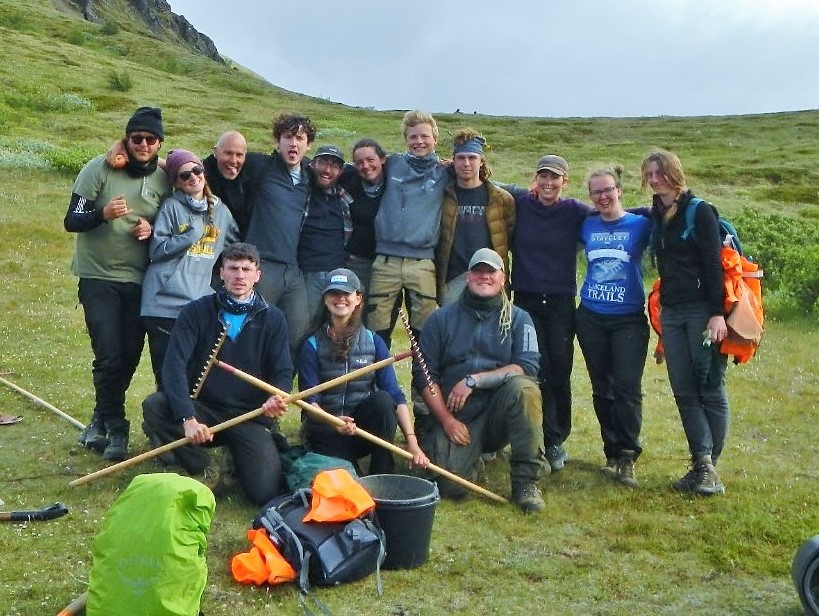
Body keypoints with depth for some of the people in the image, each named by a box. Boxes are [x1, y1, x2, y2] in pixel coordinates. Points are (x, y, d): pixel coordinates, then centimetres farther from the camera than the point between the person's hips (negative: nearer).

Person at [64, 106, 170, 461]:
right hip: (99, 278, -4)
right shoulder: (99, 169, -7)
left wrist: (151, 230, -9)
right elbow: (71, 221, -9)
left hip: (139, 281, 4)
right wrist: (103, 213, -28)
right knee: (109, 356, -9)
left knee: (130, 356, 6)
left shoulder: (163, 179, 3)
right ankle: (115, 429, 9)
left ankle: (100, 421, 26)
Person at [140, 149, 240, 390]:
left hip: (201, 306, 3)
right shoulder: (171, 207, 3)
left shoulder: (220, 210, 16)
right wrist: (193, 233, -7)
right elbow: (157, 249, -5)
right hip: (165, 305, -3)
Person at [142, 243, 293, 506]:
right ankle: (203, 469, -6)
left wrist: (277, 399, -26)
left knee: (266, 491, -21)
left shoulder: (272, 319, 2)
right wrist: (188, 418, -29)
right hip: (202, 408, 1)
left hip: (249, 415, 0)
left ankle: (239, 457, 16)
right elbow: (174, 366, -13)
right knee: (154, 406, -29)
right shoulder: (197, 312, -2)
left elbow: (282, 373, 0)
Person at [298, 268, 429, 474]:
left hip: (366, 424, 3)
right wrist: (332, 422, -33)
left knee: (382, 400, -29)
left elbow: (394, 394, -6)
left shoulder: (373, 342, 3)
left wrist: (412, 441, -20)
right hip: (326, 429, -2)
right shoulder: (313, 345, -2)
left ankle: (383, 479, -18)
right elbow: (309, 399, -10)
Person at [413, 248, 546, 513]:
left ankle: (526, 481, -20)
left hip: (498, 412, 1)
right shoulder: (442, 318, 7)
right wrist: (447, 420, -9)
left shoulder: (518, 319, 6)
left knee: (524, 387, -32)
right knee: (453, 485, -24)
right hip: (453, 415, 0)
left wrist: (473, 381, -17)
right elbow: (423, 374, 2)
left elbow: (527, 367, -10)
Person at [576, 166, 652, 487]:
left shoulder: (641, 225, -2)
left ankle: (626, 457, -3)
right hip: (591, 318, 3)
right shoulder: (586, 226, 8)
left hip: (629, 319, -3)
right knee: (602, 389, 8)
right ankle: (613, 453, 18)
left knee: (627, 388, -11)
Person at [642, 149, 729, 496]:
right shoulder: (654, 215, 12)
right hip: (671, 312, 7)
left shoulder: (699, 212, -6)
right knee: (684, 392, 3)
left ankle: (709, 467, 5)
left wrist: (717, 313, -18)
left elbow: (714, 264, -12)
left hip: (702, 310, -6)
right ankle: (702, 464, 6)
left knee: (710, 389, -1)